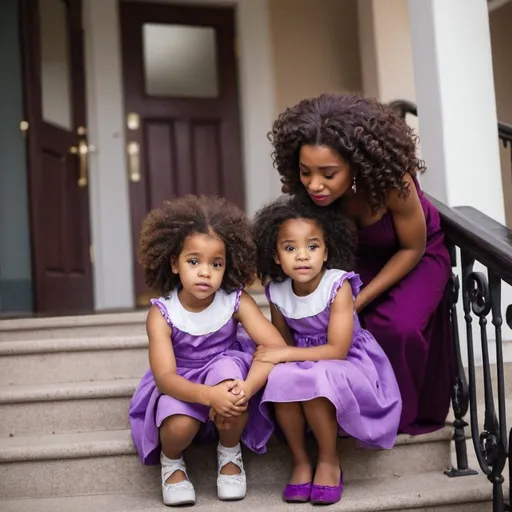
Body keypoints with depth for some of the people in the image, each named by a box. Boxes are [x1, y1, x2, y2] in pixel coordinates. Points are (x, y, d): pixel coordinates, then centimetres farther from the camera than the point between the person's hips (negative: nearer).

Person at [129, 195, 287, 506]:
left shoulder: (236, 302, -18)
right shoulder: (162, 314, -20)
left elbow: (277, 347, -26)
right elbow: (165, 376, -29)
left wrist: (246, 389, -42)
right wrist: (209, 395, -47)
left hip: (226, 377, 1)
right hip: (180, 387, -1)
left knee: (229, 366, -34)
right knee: (180, 425, -34)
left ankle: (230, 454, -7)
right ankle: (171, 462, 7)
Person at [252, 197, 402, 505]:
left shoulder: (338, 286, -22)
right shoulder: (277, 292, -8)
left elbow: (337, 350, -24)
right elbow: (284, 340, 7)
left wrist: (285, 354, -24)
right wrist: (277, 358, -16)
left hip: (349, 364, -4)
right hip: (303, 362, 4)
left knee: (315, 380, -35)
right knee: (280, 379, -29)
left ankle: (329, 461, -9)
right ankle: (300, 460, -8)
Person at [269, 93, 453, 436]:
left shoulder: (391, 181, -38)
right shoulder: (311, 192, -28)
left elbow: (412, 248, -22)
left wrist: (359, 301, -25)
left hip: (417, 253, -3)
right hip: (359, 255, 3)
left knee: (397, 328, -26)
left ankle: (401, 414, 2)